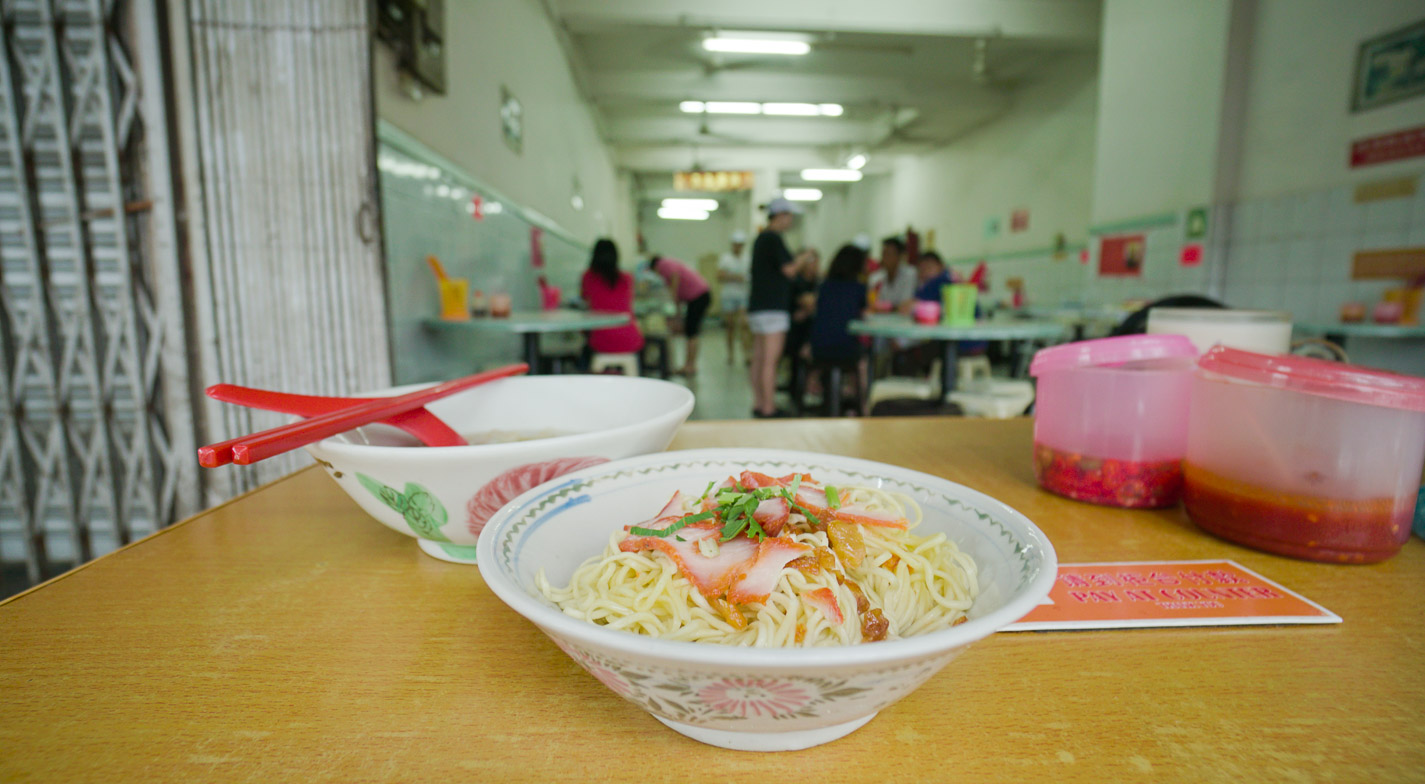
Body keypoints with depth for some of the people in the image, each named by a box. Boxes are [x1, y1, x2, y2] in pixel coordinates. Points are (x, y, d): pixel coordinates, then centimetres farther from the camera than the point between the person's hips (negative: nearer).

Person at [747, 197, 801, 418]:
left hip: (757, 306, 10)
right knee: (770, 360, -8)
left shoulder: (760, 238, 19)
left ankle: (758, 404, 14)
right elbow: (789, 269, -17)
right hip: (772, 307, -10)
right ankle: (768, 408, -6)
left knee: (758, 359, 9)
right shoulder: (774, 238, -11)